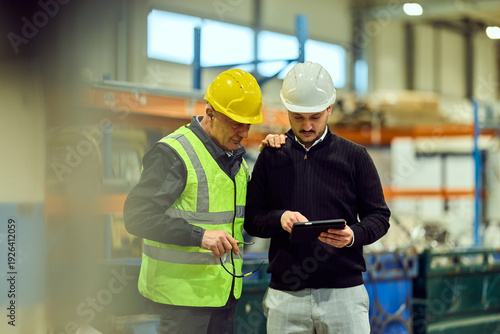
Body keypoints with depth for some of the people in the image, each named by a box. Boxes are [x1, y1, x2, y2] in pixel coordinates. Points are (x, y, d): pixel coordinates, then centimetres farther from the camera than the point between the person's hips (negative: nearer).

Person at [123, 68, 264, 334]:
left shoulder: (234, 156, 15)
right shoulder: (172, 153, -12)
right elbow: (137, 217, -20)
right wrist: (198, 236, -29)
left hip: (224, 290, 8)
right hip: (182, 292, -8)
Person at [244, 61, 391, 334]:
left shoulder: (354, 156, 5)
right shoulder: (271, 157, 10)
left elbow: (379, 216, 6)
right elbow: (251, 218, 9)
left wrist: (354, 235, -15)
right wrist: (279, 219, -12)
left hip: (344, 293, -1)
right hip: (285, 296, 1)